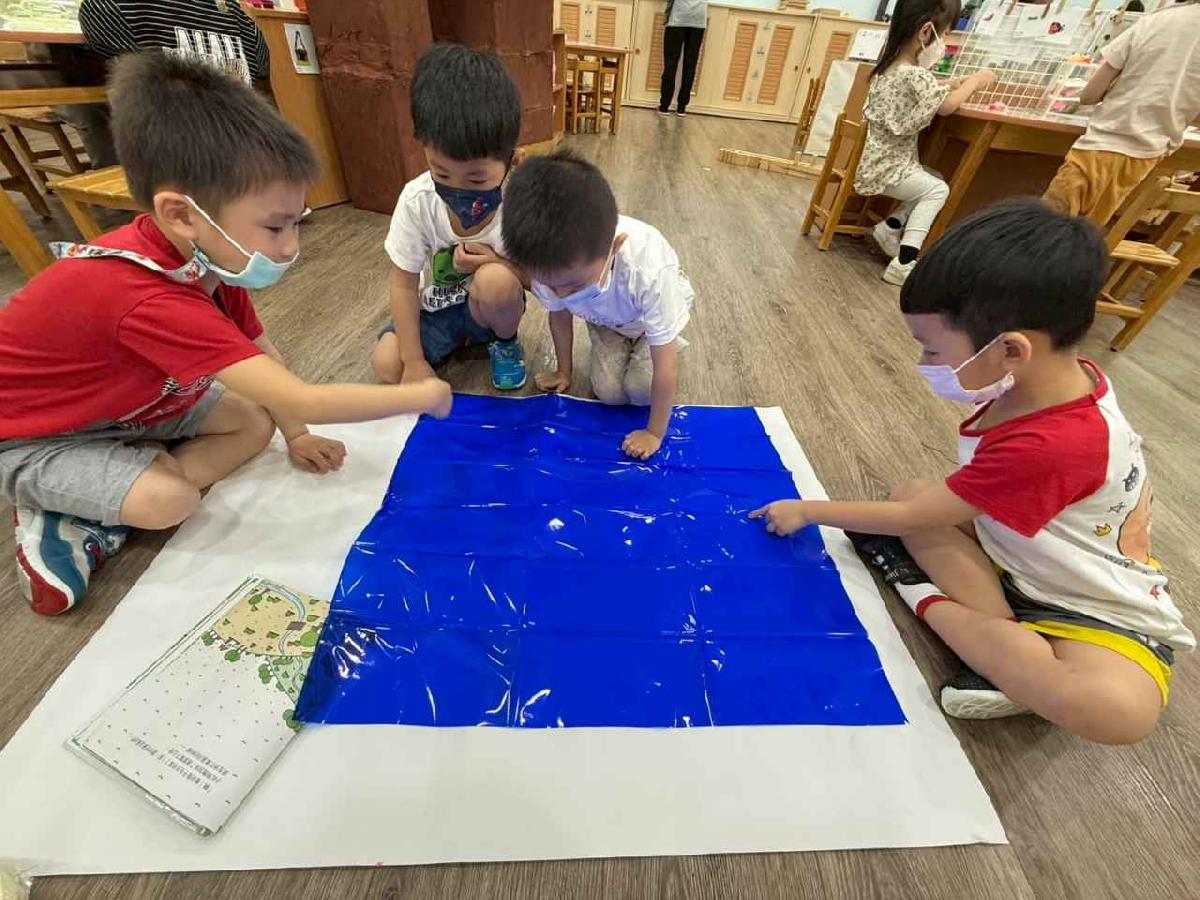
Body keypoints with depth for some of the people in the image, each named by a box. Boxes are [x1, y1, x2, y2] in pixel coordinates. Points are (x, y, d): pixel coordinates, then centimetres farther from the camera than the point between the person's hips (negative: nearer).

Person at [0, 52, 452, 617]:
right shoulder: (151, 301, -42)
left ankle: (108, 506, -1)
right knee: (172, 502, -28)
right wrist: (423, 395, -38)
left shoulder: (205, 257, -15)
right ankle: (52, 519, 4)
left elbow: (263, 353, -3)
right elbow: (302, 402, -46)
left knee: (254, 422, -6)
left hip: (122, 405, 8)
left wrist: (296, 437, -1)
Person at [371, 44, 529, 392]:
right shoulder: (416, 200, -20)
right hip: (436, 308, 2)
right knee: (386, 363, -18)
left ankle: (505, 341, 0)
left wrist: (500, 264, -30)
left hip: (492, 307, -2)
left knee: (495, 280, -35)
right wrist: (415, 362, -16)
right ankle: (461, 337, 10)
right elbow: (404, 285, -13)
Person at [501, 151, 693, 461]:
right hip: (606, 318, 3)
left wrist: (654, 433, -26)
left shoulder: (649, 270, -46)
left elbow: (665, 367, -36)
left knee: (639, 389, -19)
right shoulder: (548, 262, -34)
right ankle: (625, 346, 20)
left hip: (656, 313, -2)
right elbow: (559, 314, -10)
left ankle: (663, 343, 13)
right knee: (608, 392, -11)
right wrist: (564, 370, 4)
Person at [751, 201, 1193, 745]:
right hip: (1024, 561, 7)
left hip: (1103, 616, -7)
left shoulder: (1046, 448, -35)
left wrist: (808, 511, -13)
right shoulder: (1066, 379, -11)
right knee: (911, 493, -8)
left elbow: (912, 517, -23)